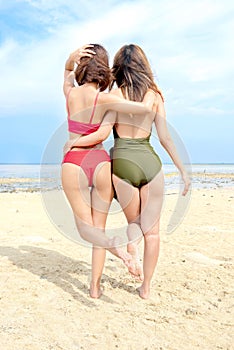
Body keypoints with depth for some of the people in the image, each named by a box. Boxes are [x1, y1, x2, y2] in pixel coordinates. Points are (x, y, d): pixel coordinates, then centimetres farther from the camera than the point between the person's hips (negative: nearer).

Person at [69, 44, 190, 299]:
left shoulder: (116, 94, 0)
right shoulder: (154, 95, 5)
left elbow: (102, 133, -10)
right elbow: (165, 138, 0)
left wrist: (71, 143, 4)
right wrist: (183, 170, 7)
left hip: (122, 162, 0)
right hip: (150, 162, 1)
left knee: (134, 221, 21)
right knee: (151, 229, 12)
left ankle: (132, 250, -10)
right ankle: (146, 287, 18)